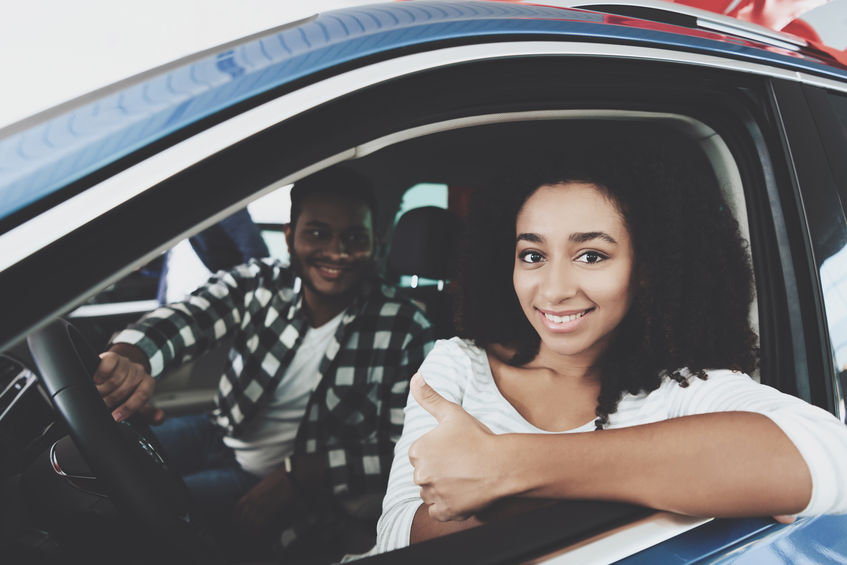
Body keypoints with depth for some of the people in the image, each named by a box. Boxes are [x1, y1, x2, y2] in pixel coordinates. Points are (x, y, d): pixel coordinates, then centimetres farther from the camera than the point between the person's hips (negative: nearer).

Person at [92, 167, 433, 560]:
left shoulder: (404, 332, -18)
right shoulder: (258, 284, -10)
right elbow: (180, 320, -25)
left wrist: (296, 475, -26)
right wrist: (128, 360, -49)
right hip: (219, 435, 4)